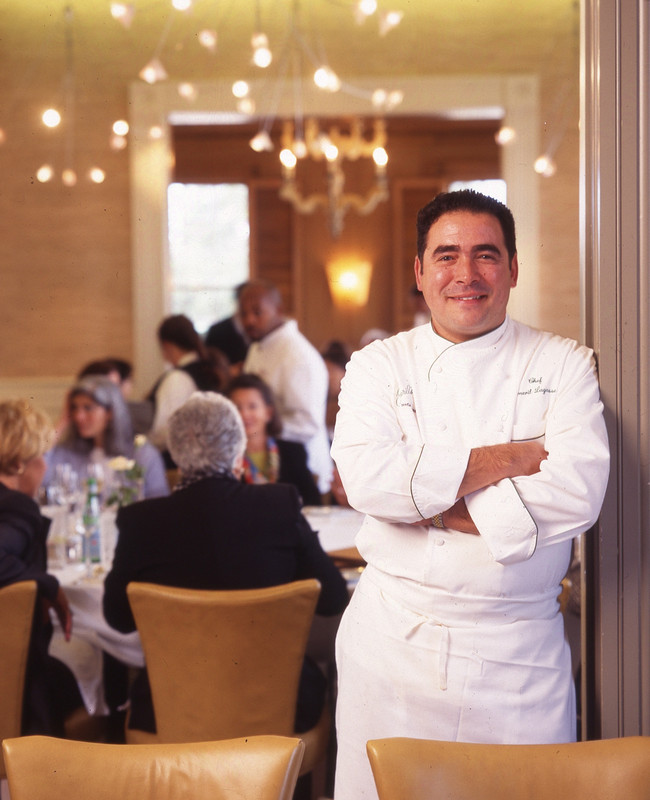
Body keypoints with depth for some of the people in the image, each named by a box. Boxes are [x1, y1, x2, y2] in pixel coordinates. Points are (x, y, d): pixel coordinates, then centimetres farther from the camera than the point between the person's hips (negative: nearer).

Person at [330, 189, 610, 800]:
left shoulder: (564, 365, 2)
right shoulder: (378, 366, 3)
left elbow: (579, 490, -13)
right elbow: (366, 477, -15)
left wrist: (432, 504, -13)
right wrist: (510, 458, -14)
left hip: (520, 656, 0)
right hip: (395, 642, 1)